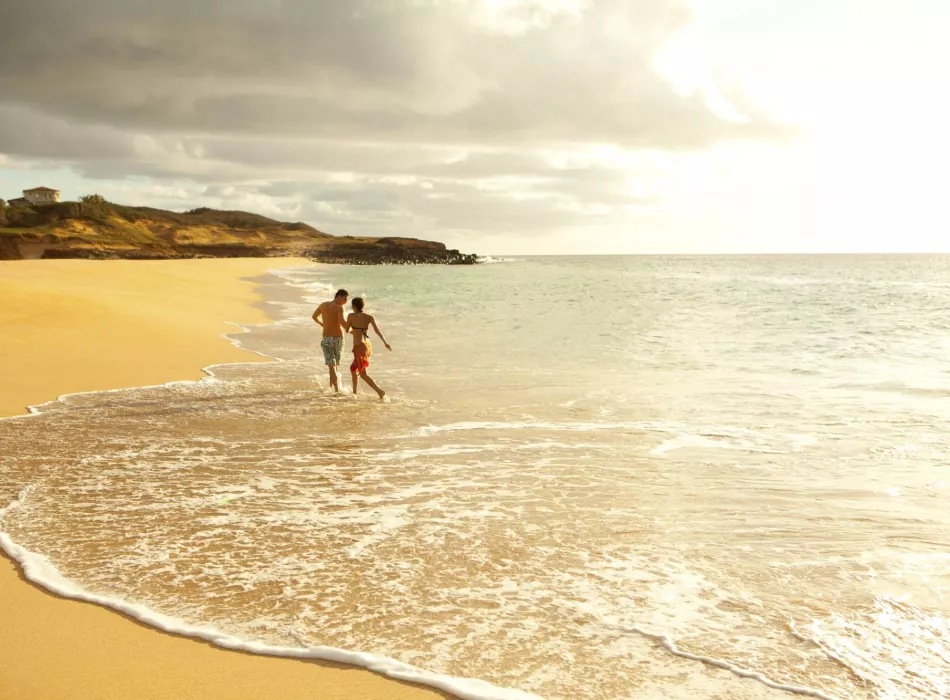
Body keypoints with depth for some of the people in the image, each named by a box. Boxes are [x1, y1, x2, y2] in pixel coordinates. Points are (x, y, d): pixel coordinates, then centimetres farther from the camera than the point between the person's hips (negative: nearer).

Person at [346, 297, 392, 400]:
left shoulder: (351, 316, -4)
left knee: (363, 374, -5)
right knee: (353, 368, 26)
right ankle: (355, 391, 34)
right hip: (368, 347, 7)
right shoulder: (369, 317, 5)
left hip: (359, 347, -7)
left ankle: (380, 391, -20)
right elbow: (377, 329, -8)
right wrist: (385, 342, -16)